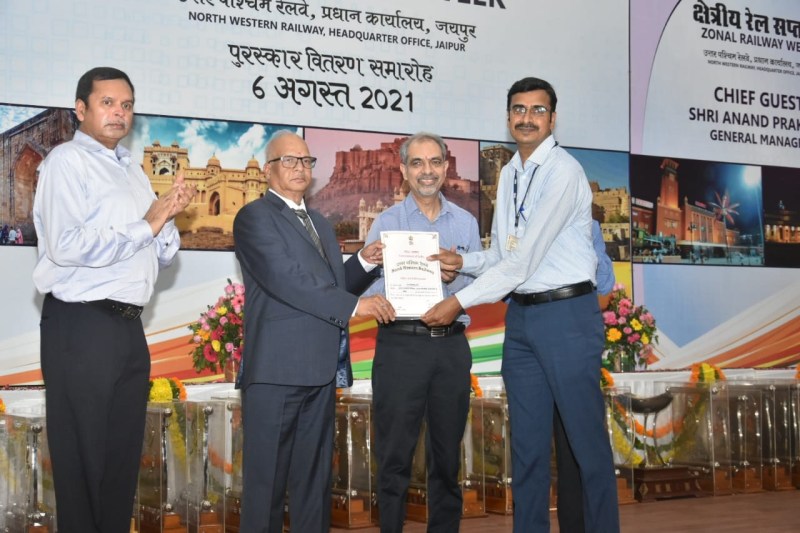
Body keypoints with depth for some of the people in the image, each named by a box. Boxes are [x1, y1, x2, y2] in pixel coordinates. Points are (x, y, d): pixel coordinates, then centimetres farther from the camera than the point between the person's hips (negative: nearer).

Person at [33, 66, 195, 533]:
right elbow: (67, 246, -21)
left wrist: (168, 216, -1)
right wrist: (147, 224, -14)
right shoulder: (68, 161, -6)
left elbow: (162, 256, 18)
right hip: (81, 326, -7)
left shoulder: (133, 170, 17)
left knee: (123, 456, 13)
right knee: (82, 457, 2)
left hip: (128, 327, 8)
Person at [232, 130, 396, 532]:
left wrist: (364, 261, 4)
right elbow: (286, 280, -16)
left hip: (321, 369, 7)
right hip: (277, 368, -7)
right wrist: (354, 305, -17)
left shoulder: (322, 225, 22)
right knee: (267, 478, -1)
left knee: (314, 479, 10)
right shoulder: (255, 217, -3)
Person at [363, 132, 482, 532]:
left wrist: (456, 275, -14)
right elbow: (368, 286, -5)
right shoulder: (386, 223, 4)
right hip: (401, 344, -3)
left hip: (451, 345, 3)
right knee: (395, 455, 1)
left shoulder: (466, 223, 12)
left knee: (447, 454, 11)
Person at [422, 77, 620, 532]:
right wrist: (464, 262, -3)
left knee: (587, 440, -2)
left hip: (567, 312, -7)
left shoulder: (563, 171, -12)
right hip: (520, 315, 7)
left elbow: (526, 257, -17)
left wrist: (461, 301, -15)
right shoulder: (509, 174, 14)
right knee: (528, 443, 11)